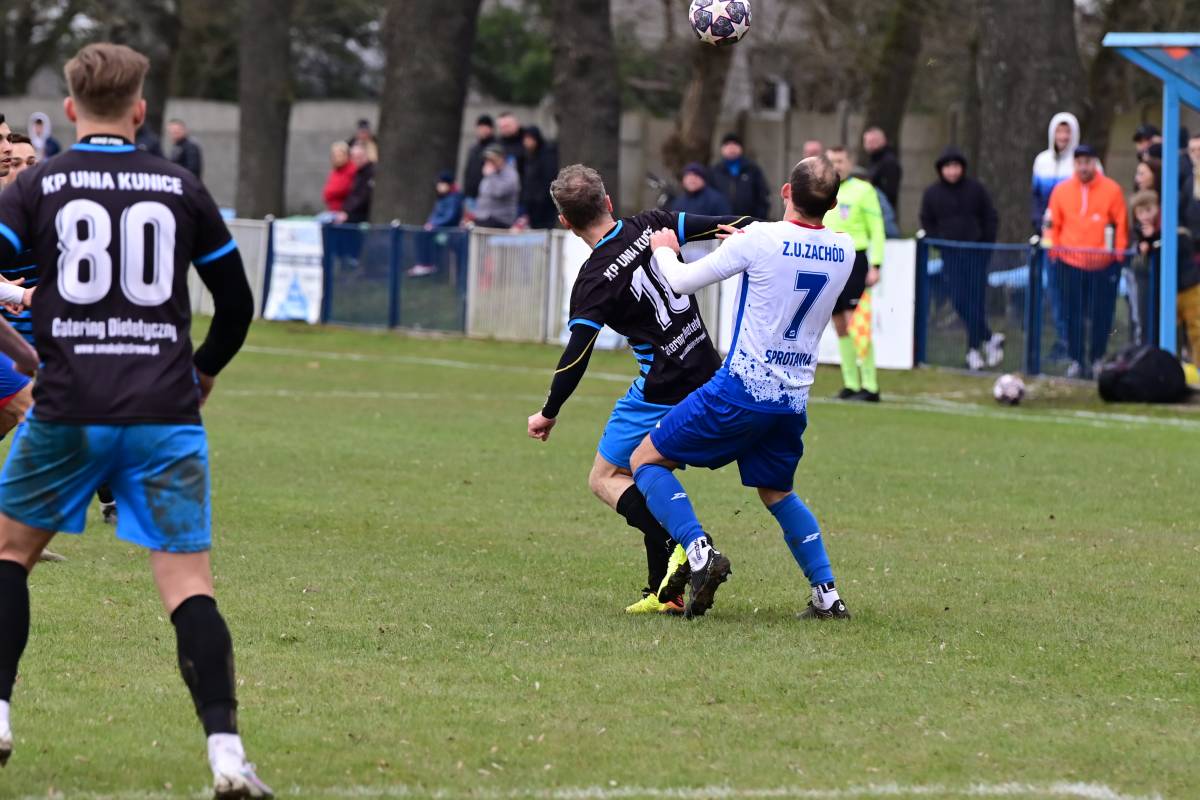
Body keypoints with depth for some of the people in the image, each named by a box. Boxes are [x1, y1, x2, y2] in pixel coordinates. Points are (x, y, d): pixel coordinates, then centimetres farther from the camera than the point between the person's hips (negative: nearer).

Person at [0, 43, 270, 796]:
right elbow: (238, 302, 14)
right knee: (188, 585, -1)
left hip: (68, 412, -1)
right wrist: (202, 372, 31)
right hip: (166, 415, 1)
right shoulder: (182, 189, 7)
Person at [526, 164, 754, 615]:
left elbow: (576, 357, -15)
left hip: (662, 390, -7)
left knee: (605, 479, 5)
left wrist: (549, 414, -6)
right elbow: (731, 227, -3)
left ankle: (676, 545, -19)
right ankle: (664, 591, 10)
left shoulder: (595, 280, -14)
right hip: (707, 372, 7)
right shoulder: (651, 226, 1)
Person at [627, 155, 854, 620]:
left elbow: (682, 281, -5)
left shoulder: (760, 239, -14)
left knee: (647, 460, 5)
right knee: (777, 492, 26)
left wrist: (665, 251, 16)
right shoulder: (844, 251, 1)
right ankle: (826, 594, 17)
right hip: (794, 400, 6)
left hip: (742, 390, -6)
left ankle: (699, 551, -14)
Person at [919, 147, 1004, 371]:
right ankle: (989, 338, 10)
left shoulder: (976, 189, 0)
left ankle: (974, 348, 3)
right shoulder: (932, 193, 4)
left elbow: (991, 218, 6)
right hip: (950, 254, 2)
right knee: (959, 301, -4)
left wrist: (986, 245, -3)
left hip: (975, 253, -2)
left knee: (975, 300, -4)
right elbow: (927, 222, 13)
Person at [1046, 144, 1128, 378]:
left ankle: (1097, 359, 14)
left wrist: (1118, 257, -3)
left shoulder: (1111, 190, -3)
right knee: (1073, 315, 2)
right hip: (1070, 264, 1)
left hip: (1103, 265, -1)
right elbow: (1054, 225, 9)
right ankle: (1076, 361, 9)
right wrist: (1054, 259, 6)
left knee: (1101, 315, 2)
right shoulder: (1061, 190, 4)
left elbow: (1121, 225, 0)